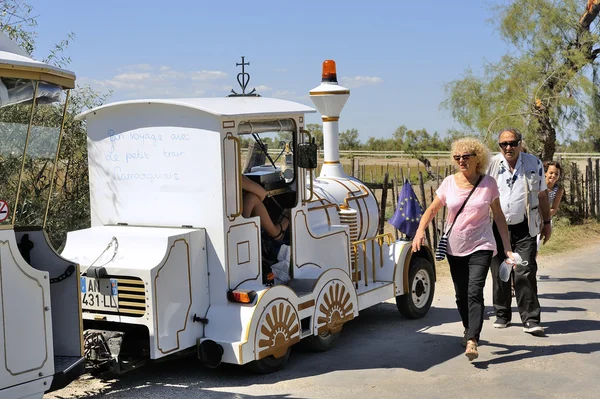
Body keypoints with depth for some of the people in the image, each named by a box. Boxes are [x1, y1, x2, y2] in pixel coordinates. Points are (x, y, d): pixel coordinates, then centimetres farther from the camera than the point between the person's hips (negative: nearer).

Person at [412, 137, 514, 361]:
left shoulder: (488, 184, -3)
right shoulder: (449, 183, 0)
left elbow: (499, 216, 4)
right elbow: (432, 210, 6)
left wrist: (507, 247, 2)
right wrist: (420, 231, -12)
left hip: (480, 247, -3)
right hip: (454, 248, 3)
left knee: (474, 292, -18)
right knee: (461, 296, 12)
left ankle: (472, 341, -24)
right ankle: (469, 330, 34)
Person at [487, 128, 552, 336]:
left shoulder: (534, 164, 2)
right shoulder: (491, 165, 0)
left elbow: (542, 195, 11)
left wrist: (546, 222, 12)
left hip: (524, 229, -1)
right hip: (497, 229, 1)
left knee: (525, 273, -8)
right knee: (499, 274, 7)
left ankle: (531, 320, -4)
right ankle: (502, 315, 21)